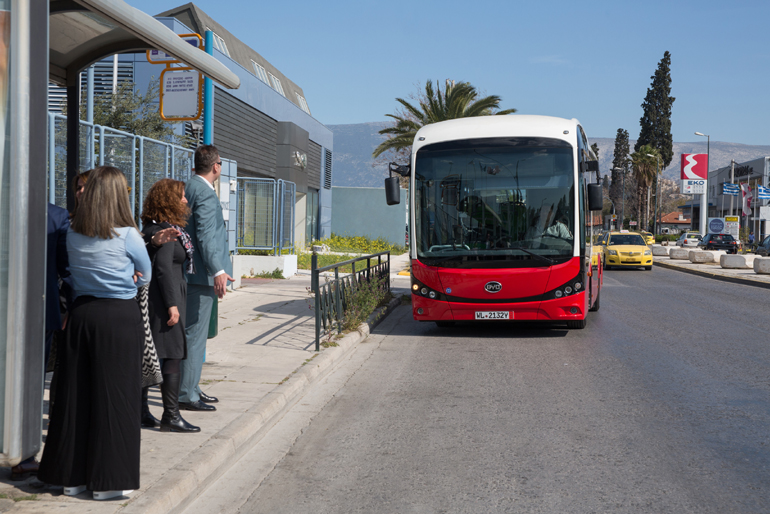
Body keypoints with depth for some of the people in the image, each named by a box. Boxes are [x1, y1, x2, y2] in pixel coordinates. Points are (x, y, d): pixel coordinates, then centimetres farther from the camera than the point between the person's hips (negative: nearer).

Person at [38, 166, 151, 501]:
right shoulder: (127, 235, -11)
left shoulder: (72, 234, 1)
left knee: (74, 394, 11)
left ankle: (72, 475, 21)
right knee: (115, 396, 2)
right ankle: (108, 480, 8)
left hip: (81, 313, 5)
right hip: (120, 317, -5)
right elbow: (145, 275, 4)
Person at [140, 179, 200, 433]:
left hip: (151, 299, 10)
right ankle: (171, 416, -3)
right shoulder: (165, 230, -15)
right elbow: (163, 268, -20)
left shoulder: (154, 227, 14)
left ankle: (140, 411, 20)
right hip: (163, 299, -10)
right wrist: (172, 304, -20)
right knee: (172, 355, -6)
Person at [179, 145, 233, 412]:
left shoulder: (187, 187, 13)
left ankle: (190, 387, 27)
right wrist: (217, 271, -28)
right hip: (200, 274, -10)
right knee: (195, 335, -5)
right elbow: (205, 235, -24)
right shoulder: (205, 193, -16)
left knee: (192, 333, 17)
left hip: (186, 272, 10)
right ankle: (186, 395, 0)